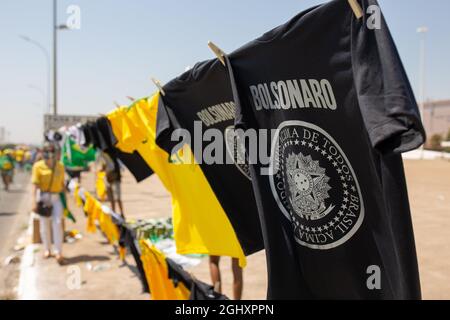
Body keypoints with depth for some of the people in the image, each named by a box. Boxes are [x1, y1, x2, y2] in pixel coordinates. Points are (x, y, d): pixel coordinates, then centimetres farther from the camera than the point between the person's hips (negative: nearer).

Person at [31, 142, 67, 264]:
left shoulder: (60, 166, 6)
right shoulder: (38, 166, -6)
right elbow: (35, 185, -11)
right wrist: (34, 202, -19)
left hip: (56, 198, 2)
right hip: (43, 197, -2)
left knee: (57, 223, -9)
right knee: (44, 224, 9)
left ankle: (58, 252, -7)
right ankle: (47, 250, 25)